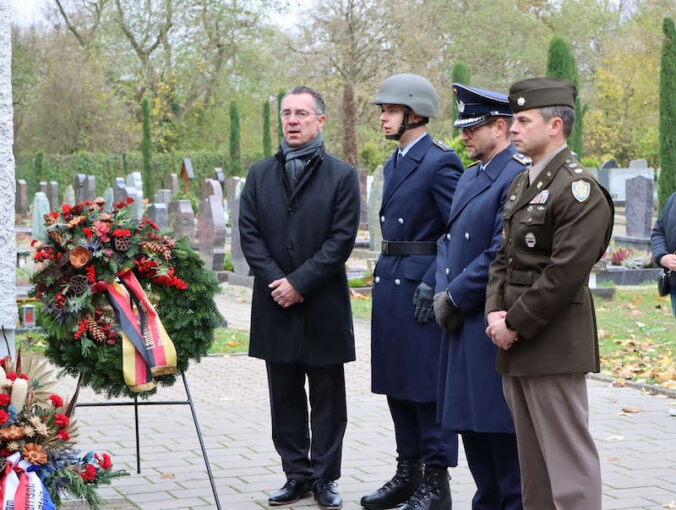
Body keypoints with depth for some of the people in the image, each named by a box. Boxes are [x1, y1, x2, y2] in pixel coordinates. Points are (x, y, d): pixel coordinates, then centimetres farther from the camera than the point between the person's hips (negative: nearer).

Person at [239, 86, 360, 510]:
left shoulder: (342, 176, 0)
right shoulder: (260, 174, 9)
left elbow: (342, 239, -8)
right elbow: (249, 234, 3)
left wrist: (300, 283, -14)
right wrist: (275, 281, -10)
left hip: (323, 305, -3)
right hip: (275, 307, 3)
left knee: (327, 398, 4)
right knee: (285, 397, 9)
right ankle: (297, 475, 18)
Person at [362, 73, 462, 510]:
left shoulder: (440, 163, -11)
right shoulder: (394, 164, 16)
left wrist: (433, 284, -19)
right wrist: (383, 279, 18)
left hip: (422, 289, -9)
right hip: (390, 288, 9)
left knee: (428, 387, -3)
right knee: (396, 384, 14)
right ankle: (408, 473, 24)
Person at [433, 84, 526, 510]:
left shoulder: (519, 177, -14)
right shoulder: (469, 177, 16)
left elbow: (503, 254, -20)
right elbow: (448, 238, 16)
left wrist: (455, 297, -13)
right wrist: (442, 295, 0)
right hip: (462, 324, 9)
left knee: (500, 424, -3)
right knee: (469, 421, 14)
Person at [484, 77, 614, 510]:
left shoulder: (579, 189, -14)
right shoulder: (521, 184, 15)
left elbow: (565, 274, -20)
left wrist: (516, 325, -16)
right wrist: (496, 312, 1)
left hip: (554, 344, -9)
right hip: (516, 344, 9)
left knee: (568, 453, -5)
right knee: (532, 455, 15)